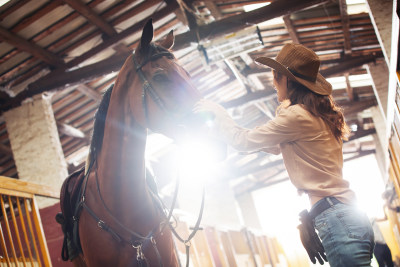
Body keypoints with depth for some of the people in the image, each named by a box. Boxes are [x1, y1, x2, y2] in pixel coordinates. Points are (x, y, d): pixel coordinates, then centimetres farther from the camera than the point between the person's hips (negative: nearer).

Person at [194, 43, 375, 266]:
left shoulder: (297, 116, -10)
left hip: (337, 220, -10)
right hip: (348, 215, 10)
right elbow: (277, 146, 33)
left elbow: (245, 141, -1)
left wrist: (219, 114, 16)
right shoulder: (317, 116, 19)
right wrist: (219, 125, 34)